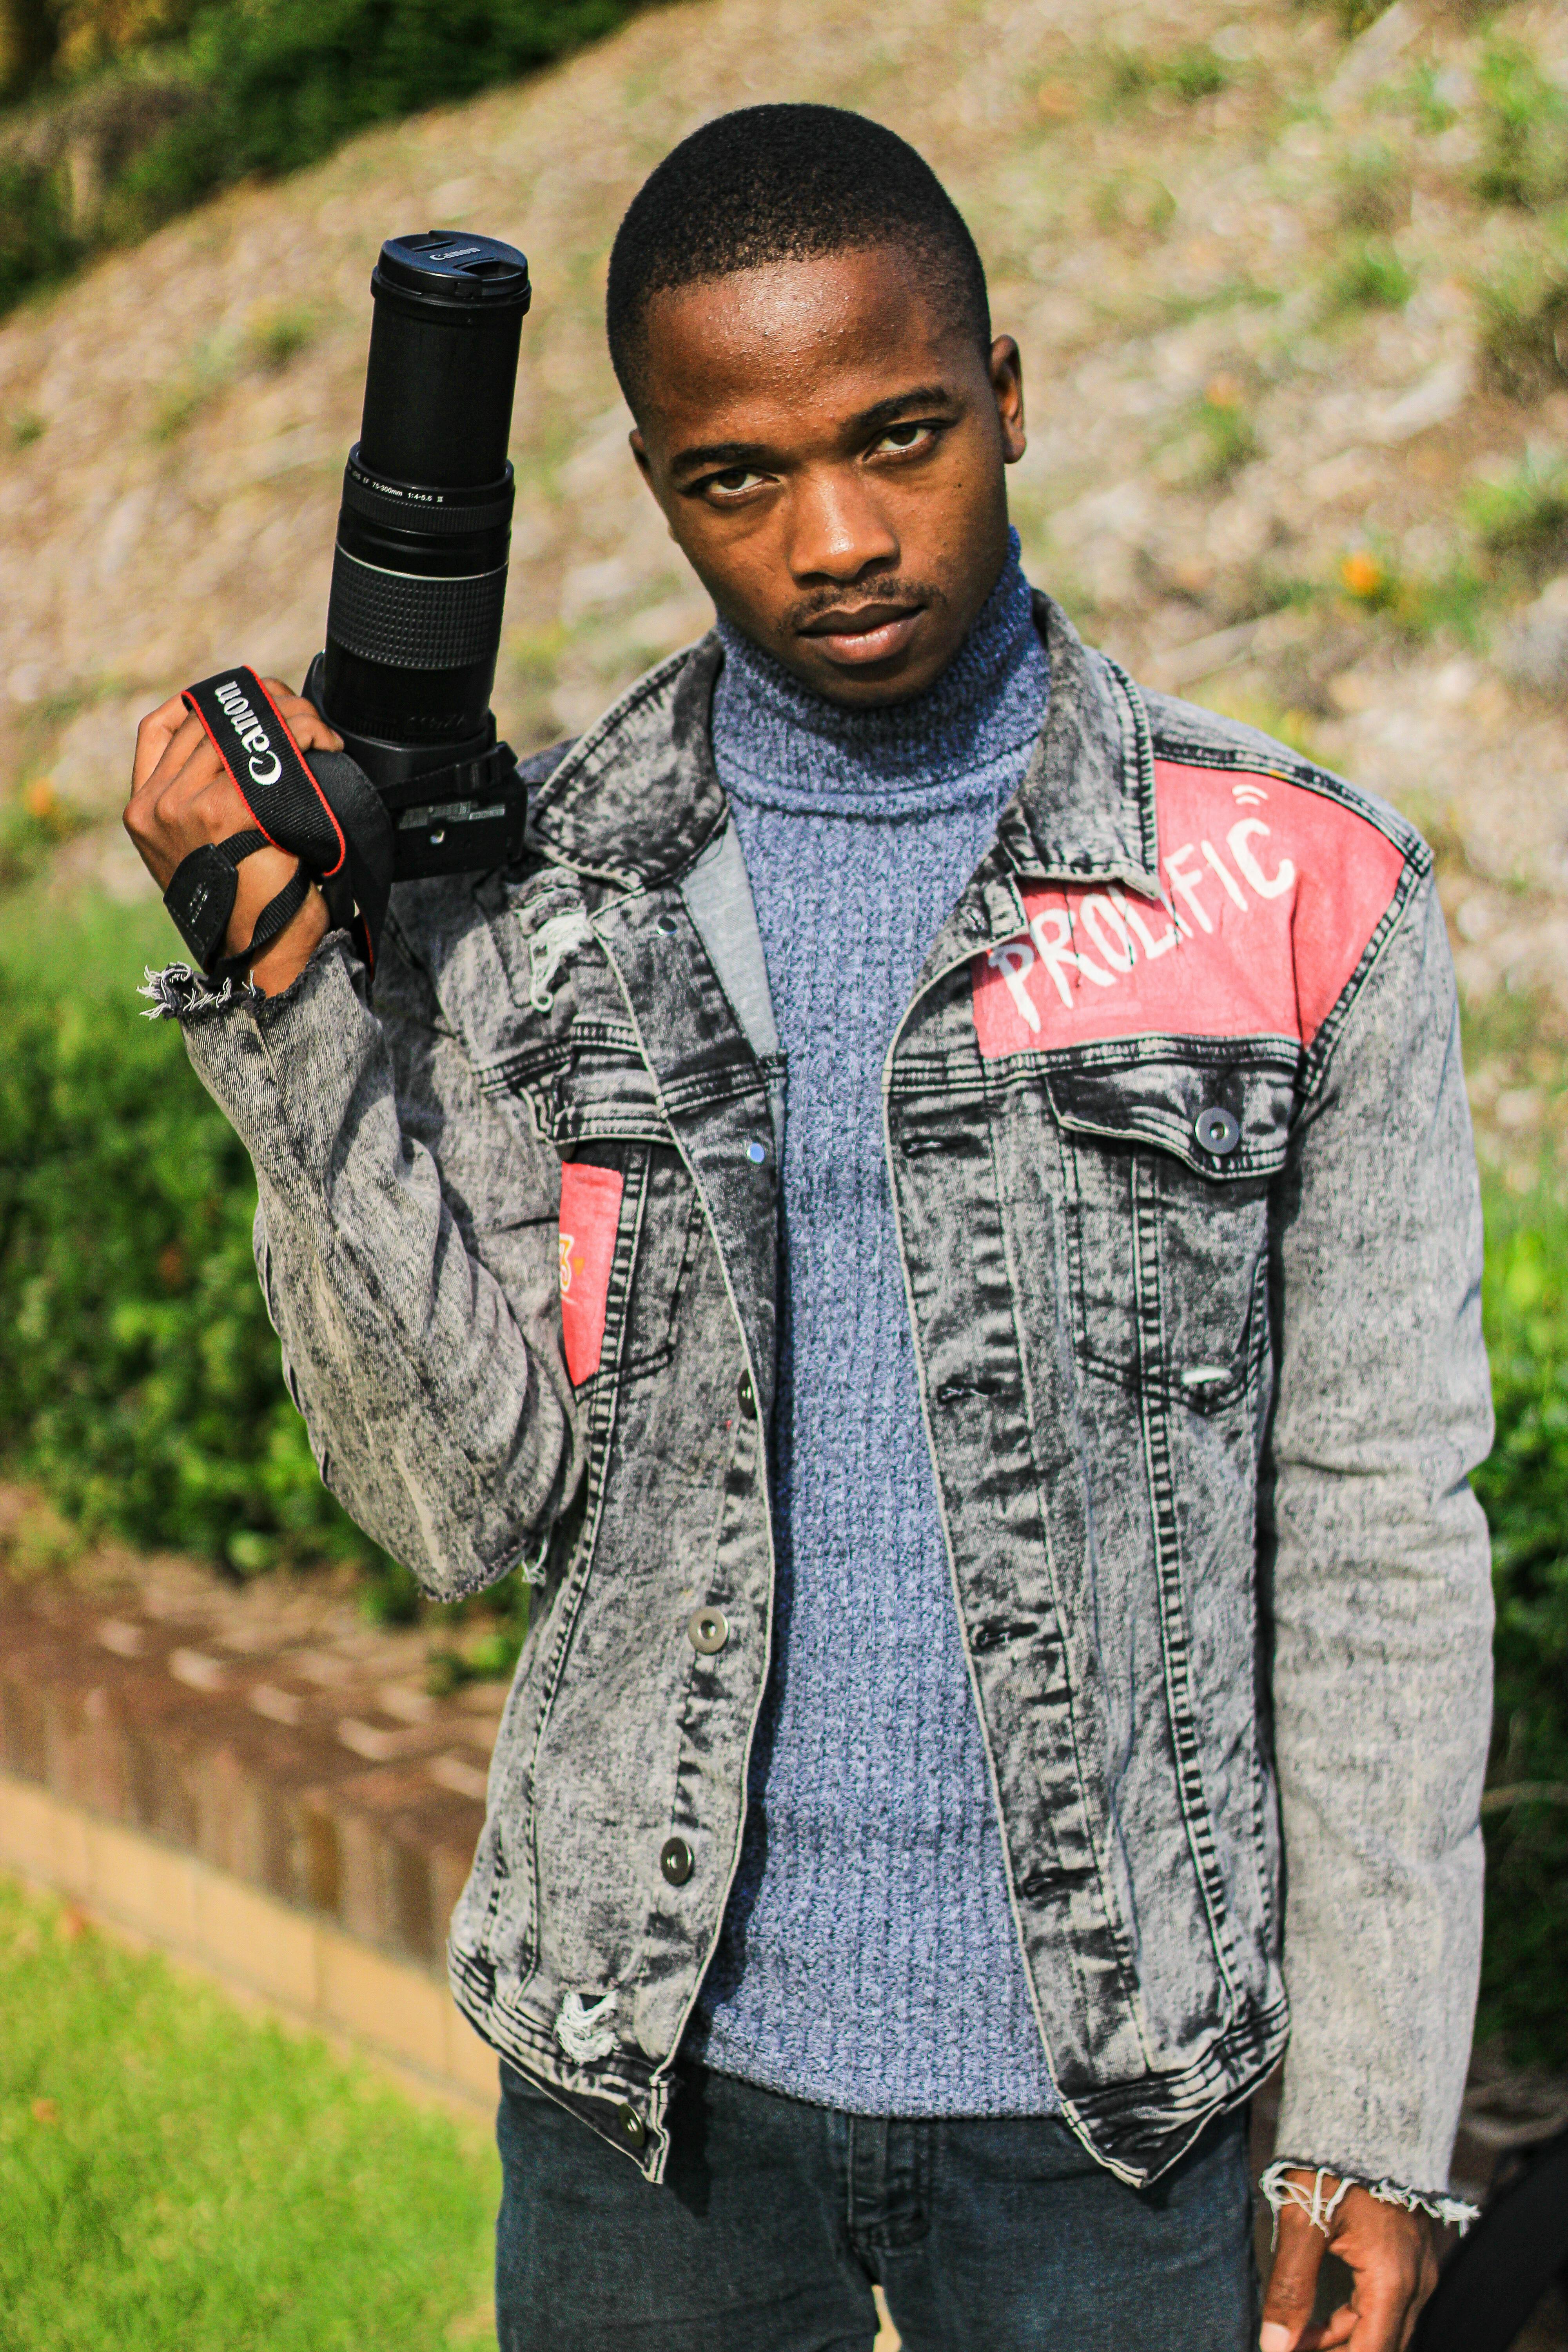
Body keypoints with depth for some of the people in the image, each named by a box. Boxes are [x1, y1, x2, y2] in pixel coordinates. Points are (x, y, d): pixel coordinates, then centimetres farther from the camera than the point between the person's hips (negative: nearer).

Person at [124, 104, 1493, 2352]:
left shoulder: (1297, 895, -8)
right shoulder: (516, 897, -3)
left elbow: (1379, 1535, -4)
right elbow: (466, 1508, -8)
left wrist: (1376, 2118, -3)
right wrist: (293, 1011, -17)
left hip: (1105, 2078, -1)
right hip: (653, 2043, 1)